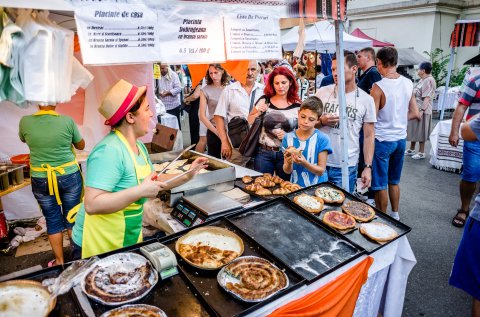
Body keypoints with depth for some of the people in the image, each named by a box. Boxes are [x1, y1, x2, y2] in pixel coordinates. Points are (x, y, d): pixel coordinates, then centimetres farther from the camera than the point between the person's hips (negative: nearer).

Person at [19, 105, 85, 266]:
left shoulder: (25, 121, -7)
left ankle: (59, 260, 26)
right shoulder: (67, 121, -12)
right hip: (69, 177, -1)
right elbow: (81, 145, 3)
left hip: (41, 180, 1)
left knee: (53, 220, 14)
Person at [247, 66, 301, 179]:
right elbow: (249, 121, 10)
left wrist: (287, 136, -12)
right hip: (264, 153, 0)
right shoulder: (264, 100, 1)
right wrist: (258, 113, -8)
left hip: (286, 154, 0)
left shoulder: (297, 106, -1)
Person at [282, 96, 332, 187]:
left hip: (317, 187, -1)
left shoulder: (322, 139, -7)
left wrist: (304, 163, -20)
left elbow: (321, 171, -4)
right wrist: (289, 163, -18)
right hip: (295, 186, 1)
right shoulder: (288, 137, 0)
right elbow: (287, 171, 2)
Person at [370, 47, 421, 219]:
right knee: (394, 181, 21)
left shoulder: (378, 87, -19)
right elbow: (415, 114, 6)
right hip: (401, 139, 6)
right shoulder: (408, 84, 0)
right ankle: (395, 214, 34)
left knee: (380, 185, 8)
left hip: (383, 140, -6)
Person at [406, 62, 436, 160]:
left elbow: (427, 98, -24)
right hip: (414, 110, 9)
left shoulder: (429, 81, -16)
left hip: (421, 111, -9)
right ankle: (411, 149, 29)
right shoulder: (422, 80, 14)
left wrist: (422, 110, -29)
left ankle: (421, 152, 10)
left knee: (421, 131, 0)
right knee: (414, 130, 17)